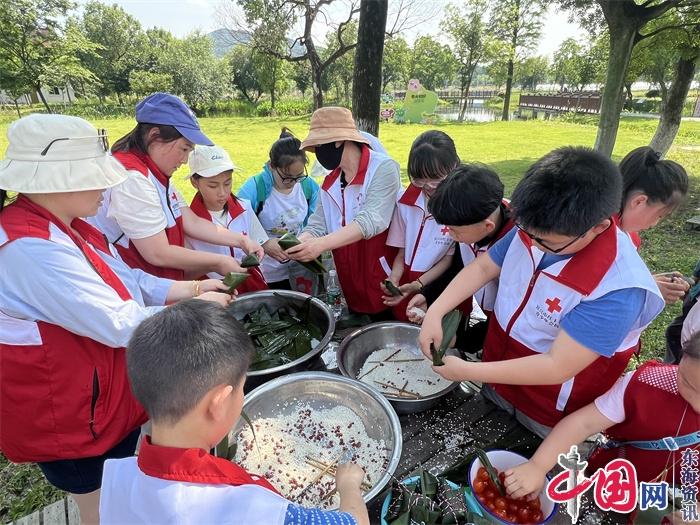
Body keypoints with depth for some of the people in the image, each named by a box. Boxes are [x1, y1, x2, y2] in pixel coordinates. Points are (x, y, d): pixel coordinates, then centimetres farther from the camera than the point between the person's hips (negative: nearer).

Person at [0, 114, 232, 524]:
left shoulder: (67, 226, 2)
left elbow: (127, 281, 6)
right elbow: (120, 325, -31)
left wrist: (191, 288, -5)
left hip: (111, 394, 9)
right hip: (75, 418, -8)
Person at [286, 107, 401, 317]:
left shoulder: (383, 169, -13)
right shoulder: (330, 182, 9)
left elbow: (371, 220, -25)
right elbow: (318, 225, 2)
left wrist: (321, 244, -34)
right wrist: (299, 243, -19)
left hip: (383, 285, -6)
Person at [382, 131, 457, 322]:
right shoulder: (406, 200, -2)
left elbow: (451, 256, -8)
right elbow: (402, 250, 5)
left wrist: (418, 285, -16)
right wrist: (394, 278, -11)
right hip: (404, 285, 4)